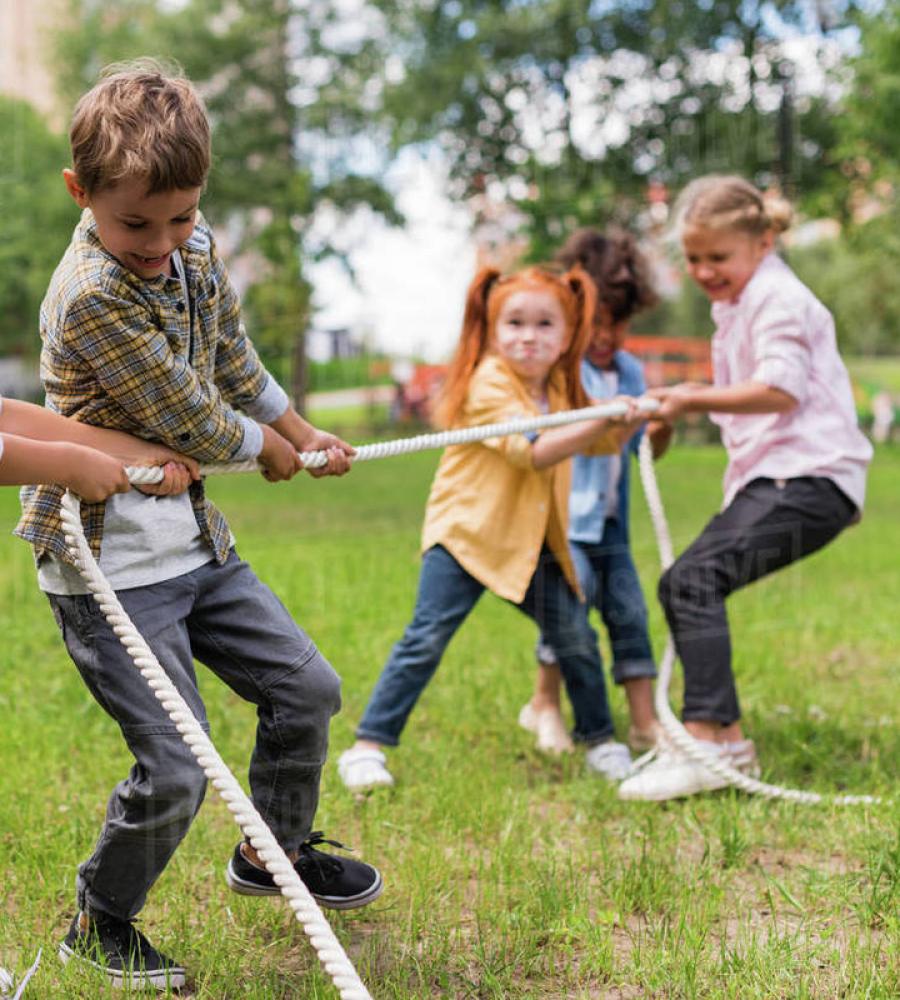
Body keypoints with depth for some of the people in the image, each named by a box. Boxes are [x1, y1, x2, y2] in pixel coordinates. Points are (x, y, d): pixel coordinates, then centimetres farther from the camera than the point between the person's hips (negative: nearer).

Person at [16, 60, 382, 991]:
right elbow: (191, 418, -18)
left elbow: (233, 359, 17)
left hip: (194, 536, 8)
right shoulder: (90, 297, -25)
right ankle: (99, 924, 18)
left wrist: (305, 435, 24)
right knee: (174, 769, -9)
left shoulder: (195, 245, 1)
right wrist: (271, 450, 0)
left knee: (306, 689, 13)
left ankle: (273, 852, 38)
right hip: (109, 562, -8)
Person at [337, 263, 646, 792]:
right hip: (467, 531, -7)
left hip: (532, 542, 7)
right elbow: (532, 451, -27)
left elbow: (601, 441, 22)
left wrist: (632, 418, 2)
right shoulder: (488, 384, -16)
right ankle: (368, 746, -5)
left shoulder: (561, 386, 10)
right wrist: (602, 421, -31)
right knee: (427, 637, -12)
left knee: (577, 637, 5)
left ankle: (598, 740, 24)